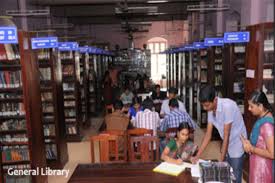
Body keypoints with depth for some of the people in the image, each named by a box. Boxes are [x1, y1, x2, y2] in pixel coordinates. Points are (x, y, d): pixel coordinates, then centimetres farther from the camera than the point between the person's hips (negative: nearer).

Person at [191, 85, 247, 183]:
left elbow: (226, 135, -24)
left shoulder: (227, 106, -28)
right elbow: (208, 134, -2)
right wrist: (197, 156, -5)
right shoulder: (211, 110, -6)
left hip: (237, 145, -6)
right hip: (227, 145, 6)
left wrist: (221, 159, -19)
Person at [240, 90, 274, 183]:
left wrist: (251, 148, -19)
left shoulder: (267, 124, -26)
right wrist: (250, 144, 0)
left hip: (262, 168, -9)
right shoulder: (262, 118, 3)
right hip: (257, 165, 9)